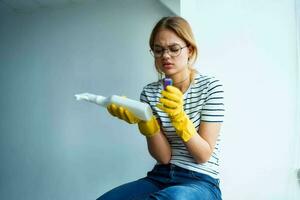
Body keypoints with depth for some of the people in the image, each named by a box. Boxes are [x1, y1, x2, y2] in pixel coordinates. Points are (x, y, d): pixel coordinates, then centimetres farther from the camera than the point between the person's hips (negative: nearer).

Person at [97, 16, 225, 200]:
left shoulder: (210, 86, -6)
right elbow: (164, 157, -4)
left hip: (200, 181, -2)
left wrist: (179, 116, -25)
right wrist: (144, 120, -21)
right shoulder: (149, 93, 2)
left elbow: (203, 156, -9)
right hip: (160, 177, 3)